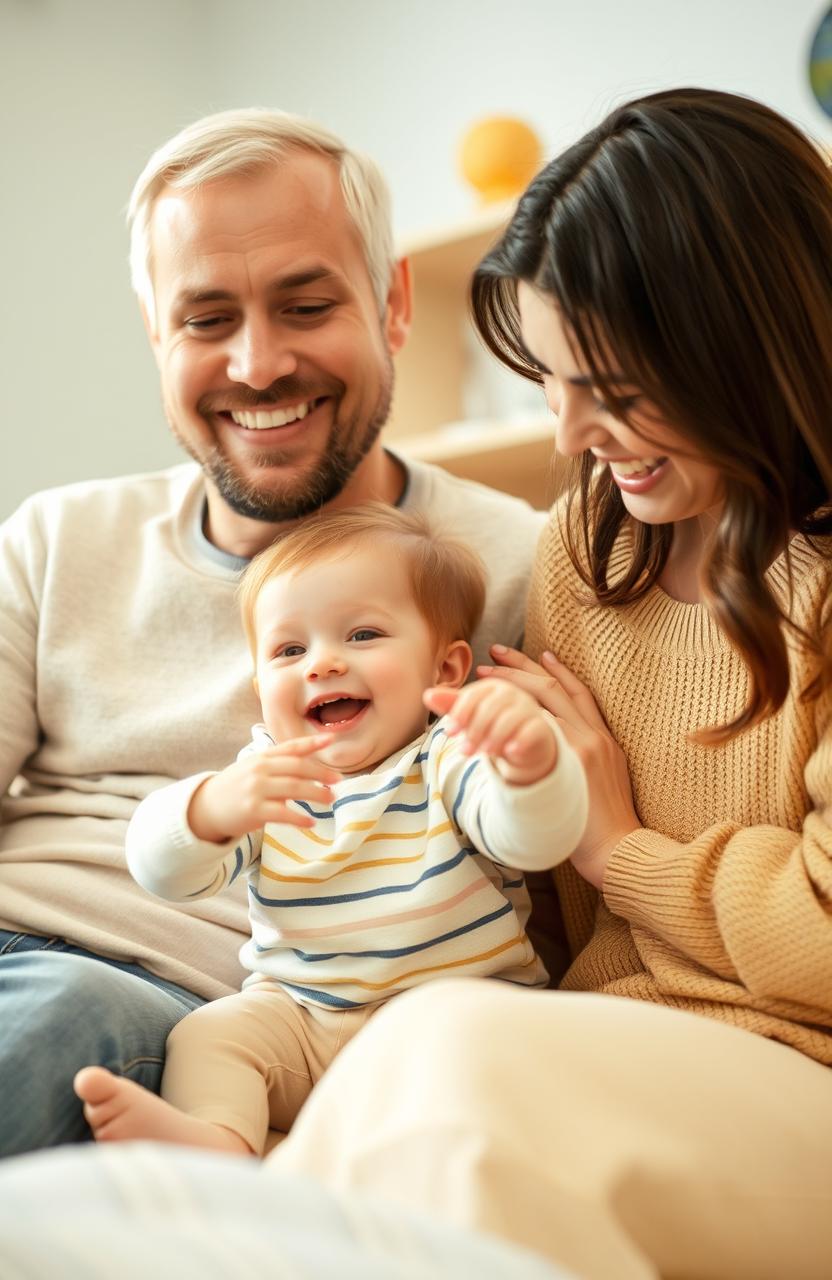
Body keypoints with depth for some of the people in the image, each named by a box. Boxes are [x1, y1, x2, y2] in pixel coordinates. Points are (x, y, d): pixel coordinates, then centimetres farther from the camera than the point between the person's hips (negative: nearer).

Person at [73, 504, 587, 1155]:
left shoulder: (449, 760, -7)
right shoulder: (264, 772, 3)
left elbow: (538, 839, -27)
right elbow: (163, 871, -12)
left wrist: (531, 760, -52)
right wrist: (211, 810, -37)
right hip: (296, 1014, 4)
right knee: (208, 1032, -18)